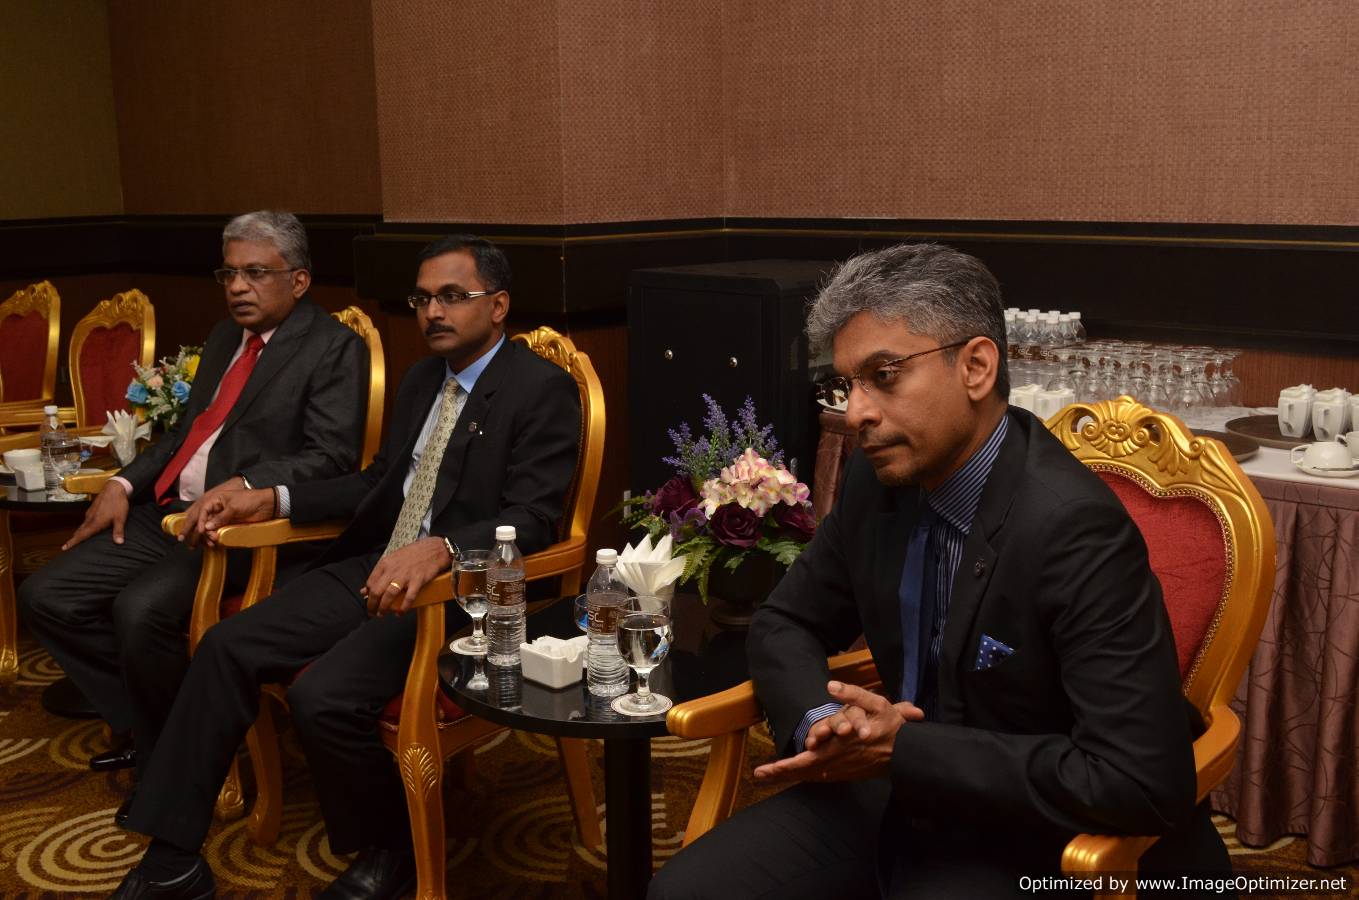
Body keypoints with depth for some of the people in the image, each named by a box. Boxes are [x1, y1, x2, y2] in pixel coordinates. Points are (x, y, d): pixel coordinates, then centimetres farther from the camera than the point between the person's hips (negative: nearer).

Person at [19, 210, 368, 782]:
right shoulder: (226, 337, 20)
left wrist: (239, 487, -29)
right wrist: (124, 484, 9)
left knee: (141, 609, -30)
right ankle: (145, 727, 10)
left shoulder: (334, 349, -6)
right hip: (167, 514, 9)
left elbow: (330, 457, -16)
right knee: (44, 597, -2)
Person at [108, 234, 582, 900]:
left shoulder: (544, 389, -8)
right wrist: (273, 499, 10)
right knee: (227, 647, -6)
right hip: (375, 569, 8)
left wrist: (440, 548, -36)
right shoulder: (422, 378, 17)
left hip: (461, 589, -8)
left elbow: (532, 520, -18)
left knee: (323, 697, -26)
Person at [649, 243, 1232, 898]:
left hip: (1024, 838, -6)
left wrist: (901, 750, -24)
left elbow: (1142, 780, -27)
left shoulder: (1073, 527, -24)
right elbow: (785, 624, 10)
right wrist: (820, 719, -13)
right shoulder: (880, 475, -3)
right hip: (898, 794, 7)